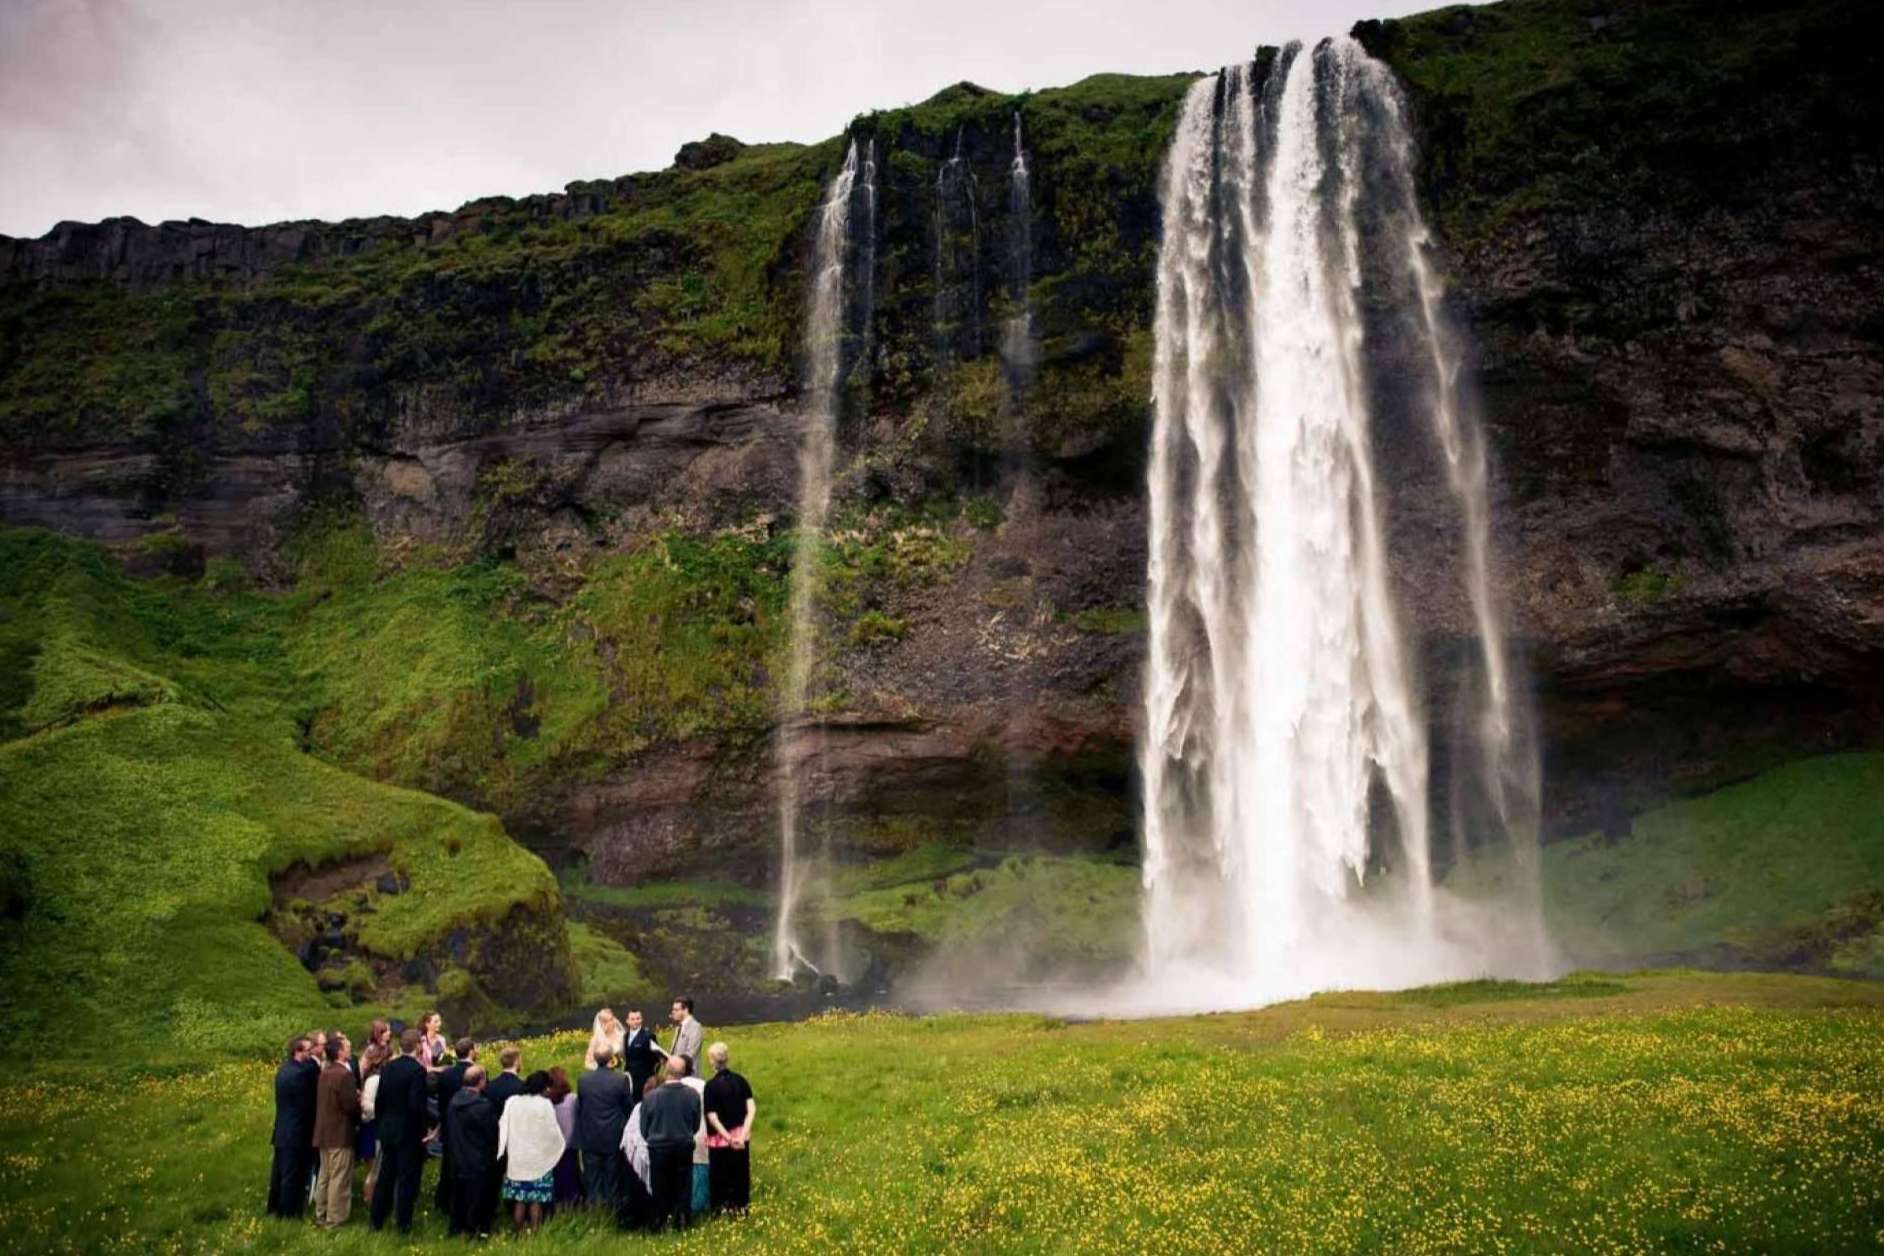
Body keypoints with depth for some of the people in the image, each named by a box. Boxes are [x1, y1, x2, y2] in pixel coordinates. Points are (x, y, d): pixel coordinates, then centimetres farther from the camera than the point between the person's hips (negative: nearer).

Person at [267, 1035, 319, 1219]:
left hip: (282, 1131, 9)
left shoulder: (284, 1069, 8)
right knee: (293, 1175, 1)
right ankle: (289, 1212, 8)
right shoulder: (299, 1073, -22)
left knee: (280, 1173, 18)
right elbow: (307, 1104, -18)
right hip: (296, 1133, -9)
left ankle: (275, 1208, 28)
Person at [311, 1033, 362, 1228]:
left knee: (325, 1176, 18)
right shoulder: (344, 1074, -21)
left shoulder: (324, 1072, 8)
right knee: (339, 1178, 0)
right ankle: (334, 1219, 4)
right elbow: (351, 1105, -22)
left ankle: (321, 1215, 26)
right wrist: (359, 1100, 0)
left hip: (324, 1132, 9)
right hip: (341, 1133, -9)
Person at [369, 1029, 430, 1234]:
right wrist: (429, 1123, -11)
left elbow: (379, 1099, 7)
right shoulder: (417, 1070, -18)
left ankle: (377, 1220, 24)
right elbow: (416, 1104, -23)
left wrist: (381, 1123, 17)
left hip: (387, 1130, 6)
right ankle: (404, 1224, 9)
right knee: (407, 1178, 3)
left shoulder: (388, 1067, 3)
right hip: (410, 1132, -6)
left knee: (385, 1176, 16)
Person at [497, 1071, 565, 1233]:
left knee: (519, 1200, 11)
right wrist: (558, 1146, 11)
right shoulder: (545, 1104, -12)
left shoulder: (511, 1102, -2)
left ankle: (519, 1232, 15)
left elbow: (503, 1128, 2)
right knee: (536, 1201, 6)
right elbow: (552, 1131, -8)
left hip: (516, 1159, 3)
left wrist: (504, 1153, 10)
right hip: (539, 1159, -3)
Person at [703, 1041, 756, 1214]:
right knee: (740, 1171, 17)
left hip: (720, 1137, -4)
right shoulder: (740, 1080, -2)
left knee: (720, 1174, 12)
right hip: (740, 1134, 4)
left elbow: (712, 1117, -18)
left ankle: (722, 1206, 19)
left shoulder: (711, 1086, -14)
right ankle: (740, 1205, 26)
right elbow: (751, 1109, -8)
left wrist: (728, 1138, -17)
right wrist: (743, 1133, -12)